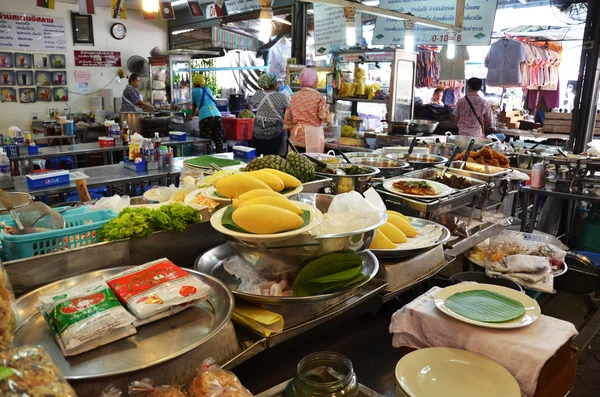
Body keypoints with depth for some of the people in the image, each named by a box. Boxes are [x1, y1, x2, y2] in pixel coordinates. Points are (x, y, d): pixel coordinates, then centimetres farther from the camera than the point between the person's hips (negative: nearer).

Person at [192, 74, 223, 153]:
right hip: (217, 116, 4)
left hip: (205, 118, -4)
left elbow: (194, 106, 31)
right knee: (219, 143, 6)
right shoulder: (208, 89, 29)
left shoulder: (194, 91, 17)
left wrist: (192, 115, 51)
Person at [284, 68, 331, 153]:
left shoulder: (294, 96, 7)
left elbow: (288, 117, 8)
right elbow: (325, 117, -9)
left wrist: (291, 130, 19)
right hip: (313, 136, -5)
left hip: (297, 136, 5)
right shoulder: (318, 97, -7)